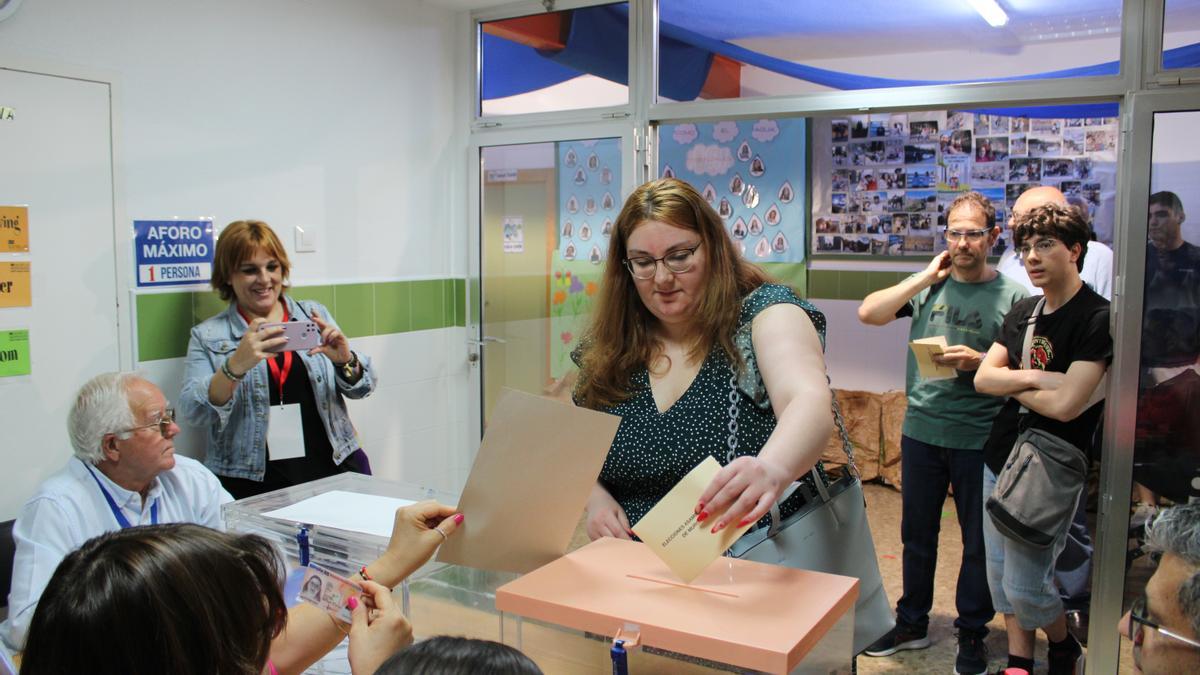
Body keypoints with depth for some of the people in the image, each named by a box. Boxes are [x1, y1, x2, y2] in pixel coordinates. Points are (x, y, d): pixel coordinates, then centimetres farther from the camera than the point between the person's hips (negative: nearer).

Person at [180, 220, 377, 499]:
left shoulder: (314, 315, 12)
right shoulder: (207, 336, 7)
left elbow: (361, 387, 8)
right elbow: (192, 413, -5)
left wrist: (345, 360, -15)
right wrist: (236, 365, -22)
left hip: (336, 470, 2)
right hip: (255, 485, -2)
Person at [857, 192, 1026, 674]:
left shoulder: (1011, 295, -3)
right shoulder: (929, 286, 5)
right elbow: (868, 313, -6)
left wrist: (980, 361, -20)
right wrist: (927, 276, -7)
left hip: (980, 439, -3)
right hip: (921, 431, 3)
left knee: (979, 541, 9)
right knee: (917, 534, 15)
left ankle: (972, 634, 27)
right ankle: (912, 624, 31)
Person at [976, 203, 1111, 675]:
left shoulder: (1097, 318, -15)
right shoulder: (1023, 311, 7)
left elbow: (1066, 404, -23)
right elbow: (983, 378, 2)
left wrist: (1011, 382, -7)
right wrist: (1033, 377, -15)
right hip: (1000, 459, 7)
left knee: (1024, 585, -1)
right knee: (1001, 574, 13)